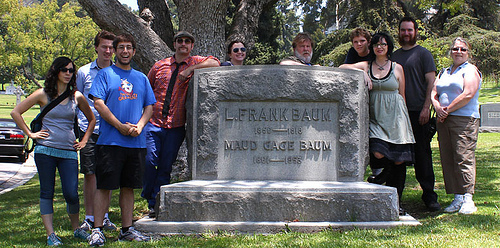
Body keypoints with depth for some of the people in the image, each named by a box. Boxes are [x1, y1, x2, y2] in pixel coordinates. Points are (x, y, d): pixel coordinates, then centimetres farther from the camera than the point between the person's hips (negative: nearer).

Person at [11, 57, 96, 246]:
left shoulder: (77, 97, 7)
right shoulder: (43, 94, 2)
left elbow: (92, 119, 22)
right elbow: (16, 112, 5)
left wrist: (84, 140, 12)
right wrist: (30, 134, 1)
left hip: (69, 152, 1)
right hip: (45, 150, -1)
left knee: (71, 194, -5)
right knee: (47, 193, 2)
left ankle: (76, 228, 18)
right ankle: (50, 235, 6)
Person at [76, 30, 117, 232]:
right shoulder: (84, 72, 6)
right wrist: (76, 125, 6)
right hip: (88, 129, 0)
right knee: (89, 173, 0)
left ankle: (104, 216, 15)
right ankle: (89, 217, 8)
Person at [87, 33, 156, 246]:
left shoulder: (141, 78, 17)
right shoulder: (105, 74, 3)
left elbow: (149, 106, 15)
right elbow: (98, 103, -6)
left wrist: (139, 126, -5)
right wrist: (120, 126, -14)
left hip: (136, 142, 4)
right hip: (110, 141, -4)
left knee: (128, 187, 9)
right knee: (104, 186, -5)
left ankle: (127, 229, 15)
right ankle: (97, 230, 0)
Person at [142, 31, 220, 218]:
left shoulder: (195, 63, 6)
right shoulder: (160, 66, 11)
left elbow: (215, 63, -13)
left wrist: (190, 69, -16)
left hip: (176, 126, -1)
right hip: (153, 123, 1)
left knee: (166, 167, 0)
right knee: (149, 162, -6)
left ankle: (155, 205, 9)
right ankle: (149, 197, 16)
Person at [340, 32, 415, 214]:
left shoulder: (397, 68, 10)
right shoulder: (366, 66, 11)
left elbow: (402, 96, 13)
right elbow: (342, 68, 2)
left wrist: (402, 118, 11)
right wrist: (359, 72, -11)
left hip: (395, 117, 0)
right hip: (375, 116, 0)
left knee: (398, 161, -3)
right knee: (378, 153, -22)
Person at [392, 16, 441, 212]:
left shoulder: (423, 54, 3)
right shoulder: (394, 56, 16)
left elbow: (431, 82, -3)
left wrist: (426, 108, -12)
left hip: (418, 112, -4)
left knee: (422, 153, -4)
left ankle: (429, 195, 1)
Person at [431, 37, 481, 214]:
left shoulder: (470, 70, 1)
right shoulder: (444, 72, 22)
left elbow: (468, 95, -12)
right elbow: (434, 93, 15)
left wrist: (448, 110, -10)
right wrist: (438, 108, -6)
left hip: (464, 119, -7)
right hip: (444, 120, 7)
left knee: (464, 158, -13)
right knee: (447, 159, 2)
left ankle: (468, 200, -14)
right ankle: (457, 198, 6)